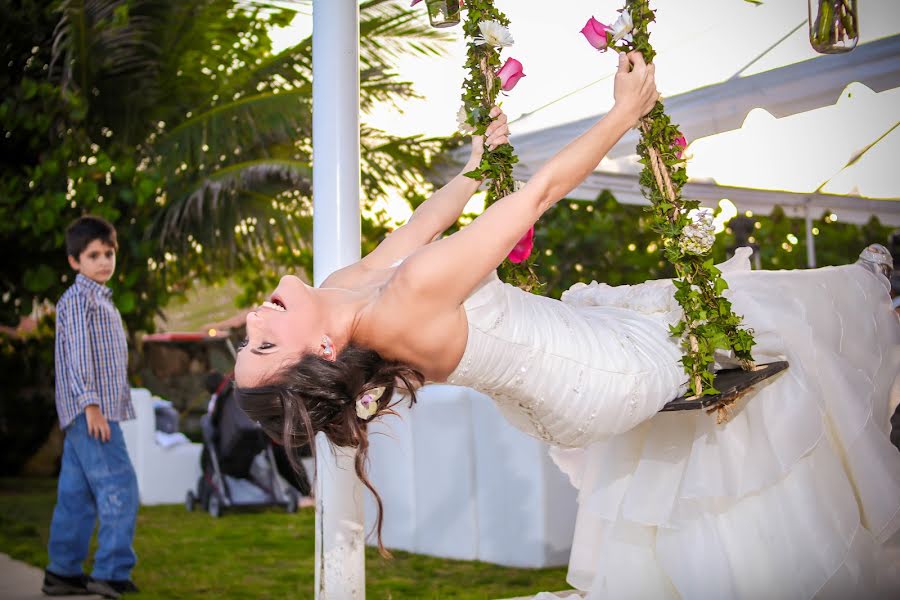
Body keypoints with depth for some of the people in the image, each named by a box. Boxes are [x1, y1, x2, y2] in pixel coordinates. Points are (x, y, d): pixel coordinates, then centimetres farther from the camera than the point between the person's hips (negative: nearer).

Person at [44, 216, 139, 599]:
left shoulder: (101, 300, 22)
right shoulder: (78, 299, -8)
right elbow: (78, 354, -16)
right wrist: (91, 403, -22)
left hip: (98, 411, 10)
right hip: (88, 411, -10)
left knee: (76, 493, 11)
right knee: (119, 486, -13)